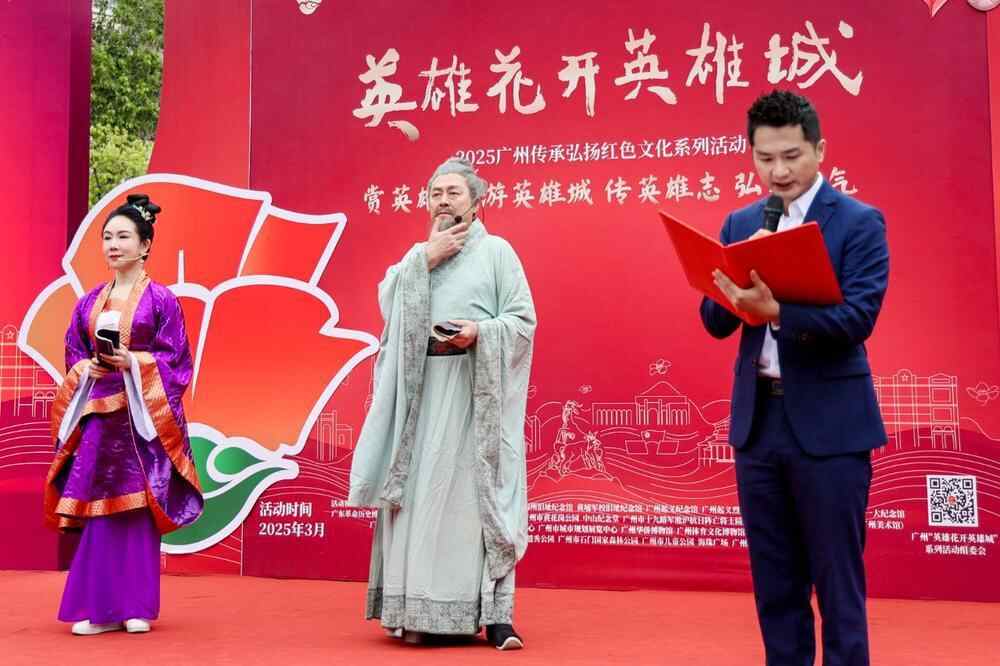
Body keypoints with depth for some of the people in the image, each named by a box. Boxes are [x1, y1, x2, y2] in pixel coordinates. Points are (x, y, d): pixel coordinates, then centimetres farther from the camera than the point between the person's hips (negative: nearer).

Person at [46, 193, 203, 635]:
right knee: (99, 510, 2)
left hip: (142, 416, -4)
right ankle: (100, 608, 9)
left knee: (139, 508, -1)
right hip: (97, 416, 4)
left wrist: (132, 362, -18)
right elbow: (73, 356, 14)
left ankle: (139, 608, 9)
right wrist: (88, 368, -7)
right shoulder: (90, 302, 12)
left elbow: (175, 362, -4)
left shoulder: (161, 299, -1)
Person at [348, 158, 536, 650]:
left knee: (481, 495, -6)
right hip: (422, 389, 4)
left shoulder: (496, 250, 5)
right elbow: (387, 304, 2)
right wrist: (425, 258, -3)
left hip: (477, 389, -4)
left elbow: (524, 319, 0)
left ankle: (495, 613, -5)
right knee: (421, 496, 0)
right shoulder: (417, 256, 19)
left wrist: (481, 332, -17)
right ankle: (423, 610, 6)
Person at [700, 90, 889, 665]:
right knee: (774, 580, 14)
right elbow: (717, 321, 5)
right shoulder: (741, 224, 10)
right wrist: (736, 288, -15)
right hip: (757, 418, 5)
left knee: (836, 577, 4)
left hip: (829, 422, -5)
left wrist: (774, 309, -29)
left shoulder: (860, 222, -5)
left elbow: (858, 317, -17)